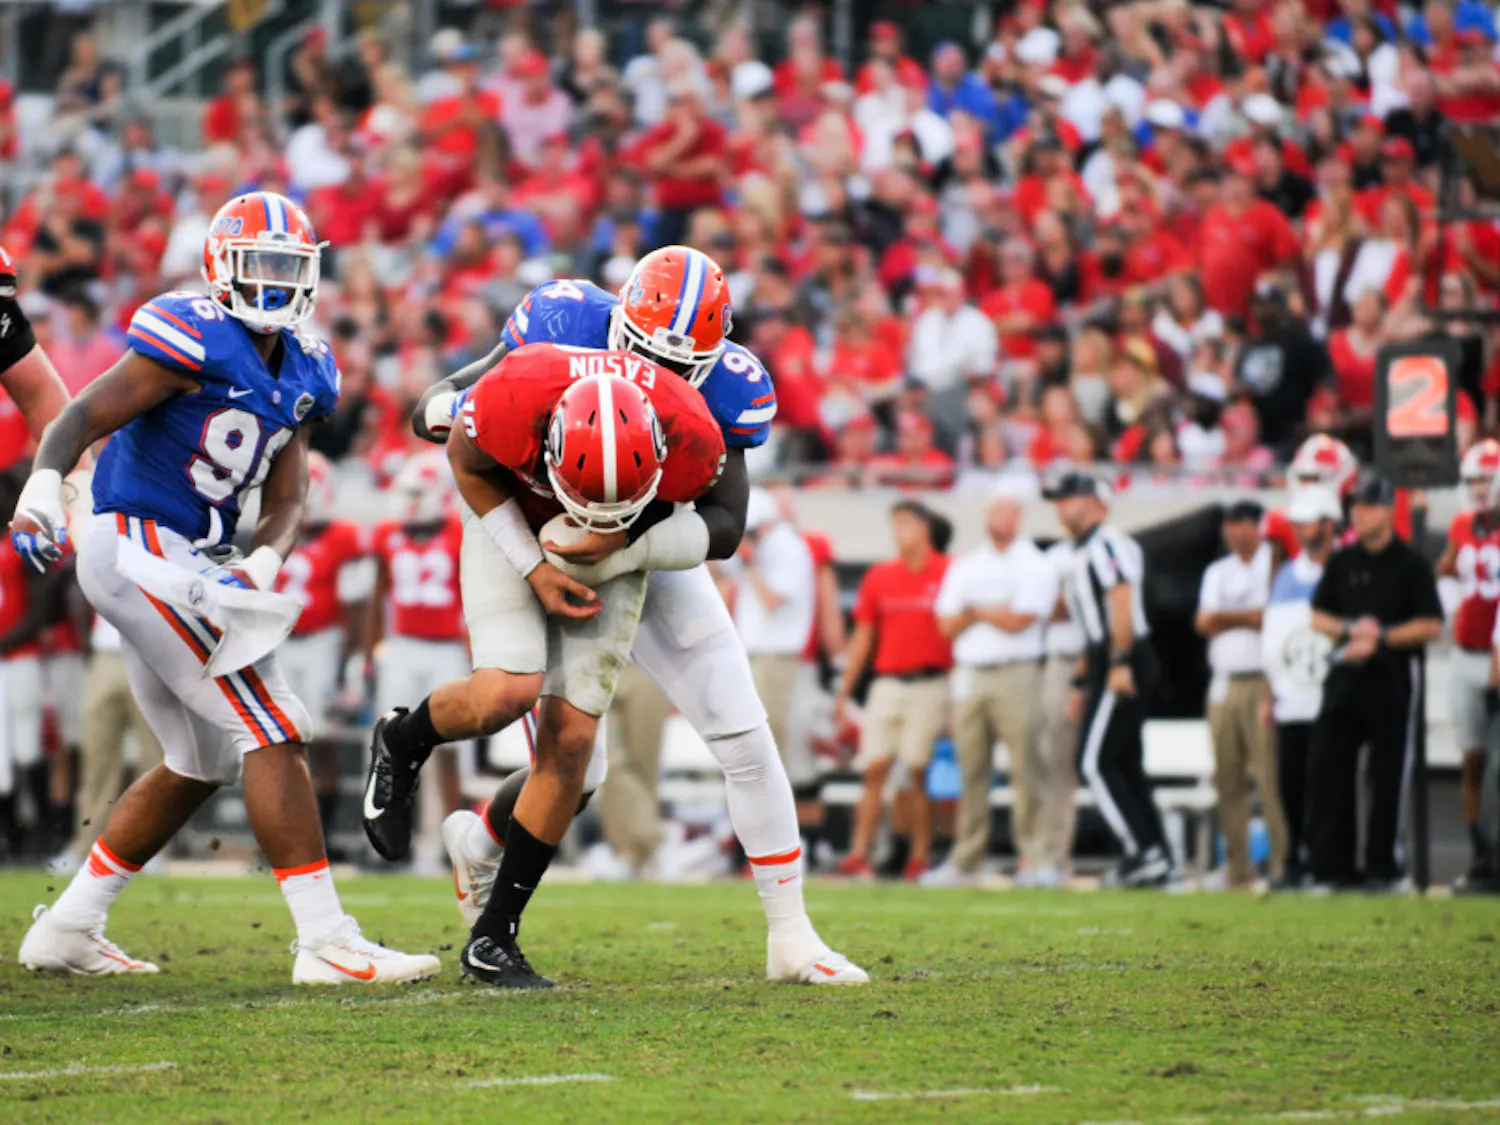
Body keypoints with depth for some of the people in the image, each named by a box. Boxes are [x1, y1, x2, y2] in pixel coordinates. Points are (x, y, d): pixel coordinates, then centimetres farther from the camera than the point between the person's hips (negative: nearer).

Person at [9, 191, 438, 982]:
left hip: (188, 564, 10)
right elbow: (82, 419, -17)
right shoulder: (191, 338, -12)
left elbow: (285, 502, 9)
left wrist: (259, 566, -11)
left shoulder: (300, 374, 12)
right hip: (138, 548, -10)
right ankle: (326, 943, -12)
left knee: (200, 764, 17)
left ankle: (65, 929, 23)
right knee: (272, 732, -12)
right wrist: (43, 489, -35)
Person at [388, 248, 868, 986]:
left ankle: (791, 937, 6)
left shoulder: (721, 389, -21)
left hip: (657, 563, 2)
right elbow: (432, 412, -20)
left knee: (747, 742, -5)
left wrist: (628, 544, -41)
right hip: (554, 556, -2)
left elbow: (725, 528, -26)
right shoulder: (566, 327, -25)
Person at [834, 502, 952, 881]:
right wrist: (845, 691, 13)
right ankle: (859, 855, -3)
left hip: (930, 685, -4)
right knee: (874, 768, -1)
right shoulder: (879, 576, 10)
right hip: (886, 684, 4)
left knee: (919, 771, -3)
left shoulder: (949, 574, -1)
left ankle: (920, 858, 3)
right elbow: (862, 637, 15)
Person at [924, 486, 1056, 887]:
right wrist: (993, 613, -5)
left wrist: (974, 610, 3)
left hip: (1015, 676, -5)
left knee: (1027, 767, -10)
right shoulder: (965, 568, 19)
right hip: (969, 675, 5)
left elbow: (1017, 621, -9)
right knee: (971, 770, 4)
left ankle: (1036, 859, -11)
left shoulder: (1035, 566, 3)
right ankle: (965, 861, 7)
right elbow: (947, 624, 9)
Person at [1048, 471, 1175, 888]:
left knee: (1096, 762, -10)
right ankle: (1157, 860, 9)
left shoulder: (1106, 544, -9)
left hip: (1123, 664, -10)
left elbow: (1121, 604, -20)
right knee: (1125, 765, 10)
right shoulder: (1082, 555, 22)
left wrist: (1120, 663, -25)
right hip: (1105, 665, 10)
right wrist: (1080, 682, 24)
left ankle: (1144, 852, -12)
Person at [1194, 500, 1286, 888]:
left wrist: (1227, 617, -4)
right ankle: (1236, 870, 6)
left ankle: (1282, 863, -13)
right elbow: (1204, 623, 8)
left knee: (1271, 776, -12)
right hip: (1224, 686, 6)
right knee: (1228, 780, 4)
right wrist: (1248, 617, -6)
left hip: (1264, 683, -6)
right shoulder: (1217, 572, 20)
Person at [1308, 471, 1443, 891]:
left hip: (1394, 679, -5)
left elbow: (1431, 626, -6)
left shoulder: (1410, 564, -3)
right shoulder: (1341, 562, 11)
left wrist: (1379, 638, -14)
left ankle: (1382, 867, 7)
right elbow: (1318, 617, 14)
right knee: (1326, 766, -1)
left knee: (1388, 777, -1)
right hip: (1346, 678, 5)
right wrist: (1350, 628, -6)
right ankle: (1331, 866, 5)